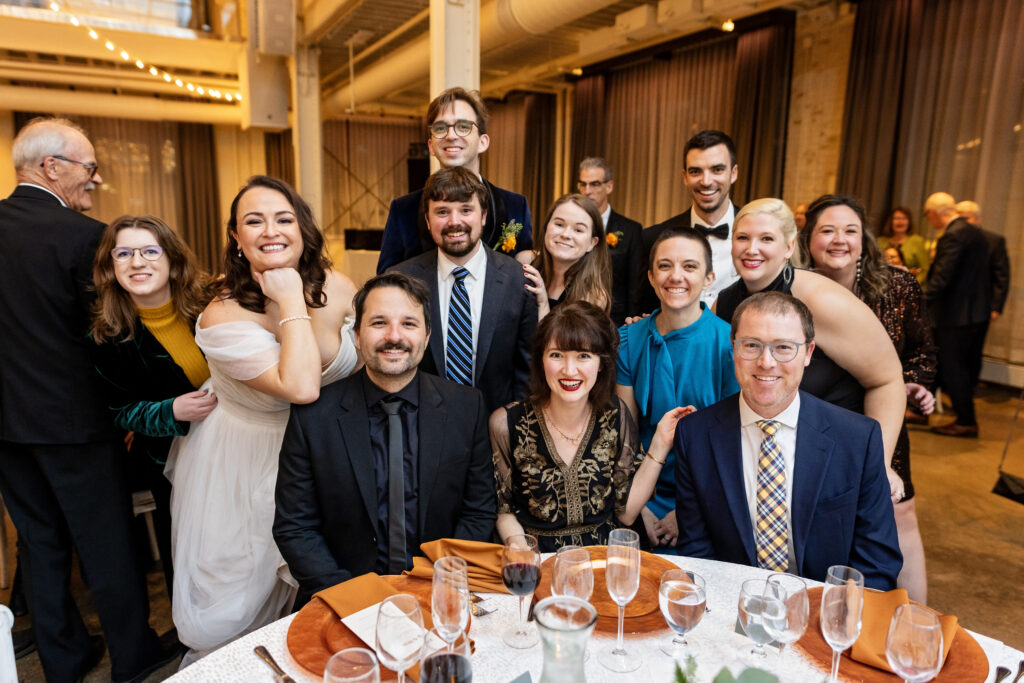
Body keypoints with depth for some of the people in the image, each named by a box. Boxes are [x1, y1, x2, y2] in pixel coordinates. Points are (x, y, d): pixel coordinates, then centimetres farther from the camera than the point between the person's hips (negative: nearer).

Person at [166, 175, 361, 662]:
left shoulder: (339, 288, -12)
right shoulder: (224, 316, -26)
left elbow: (360, 371, 4)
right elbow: (301, 387, -39)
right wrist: (292, 304, -32)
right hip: (244, 462, -4)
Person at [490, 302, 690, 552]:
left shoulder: (616, 416, -3)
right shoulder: (507, 423, -10)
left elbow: (626, 513, -1)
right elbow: (502, 511, 1)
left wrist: (660, 444, -8)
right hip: (536, 561, -1)